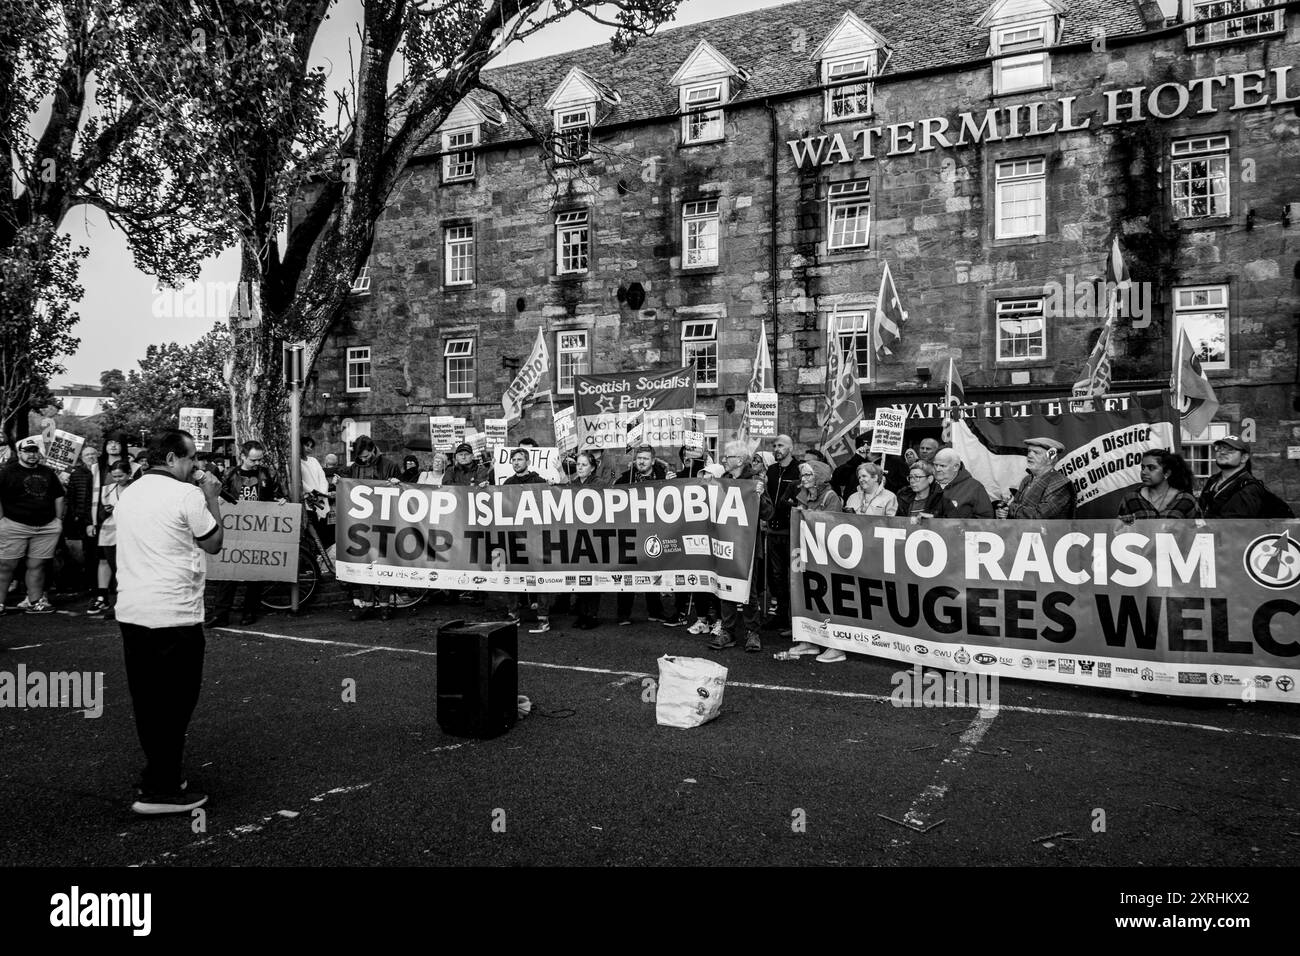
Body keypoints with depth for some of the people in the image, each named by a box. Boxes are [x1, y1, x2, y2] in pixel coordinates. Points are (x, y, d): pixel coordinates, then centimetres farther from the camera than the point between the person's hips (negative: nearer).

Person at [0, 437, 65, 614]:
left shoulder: (48, 472, 15)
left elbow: (59, 496, 20)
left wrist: (58, 519, 13)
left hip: (47, 527, 3)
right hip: (14, 526, -3)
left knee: (36, 566, 4)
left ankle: (34, 601, 9)